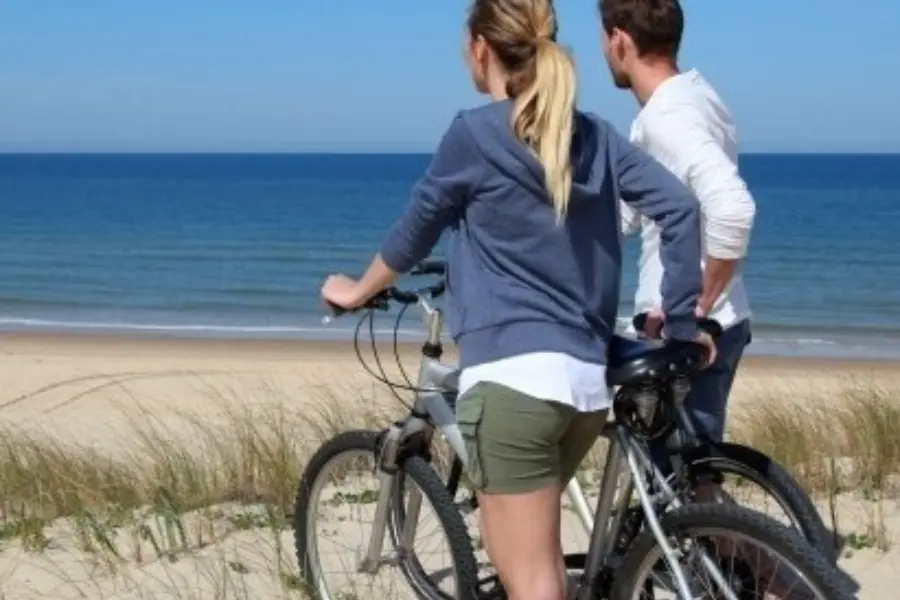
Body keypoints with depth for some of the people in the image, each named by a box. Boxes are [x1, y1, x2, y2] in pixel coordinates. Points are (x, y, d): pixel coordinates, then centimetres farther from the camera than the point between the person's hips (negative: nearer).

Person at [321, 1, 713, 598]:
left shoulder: (474, 132, -3)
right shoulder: (595, 134, 11)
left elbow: (416, 230, 9)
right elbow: (680, 205, 2)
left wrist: (358, 291, 26)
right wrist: (683, 319, 6)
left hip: (514, 375, -7)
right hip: (588, 379, 7)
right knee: (531, 546, 26)